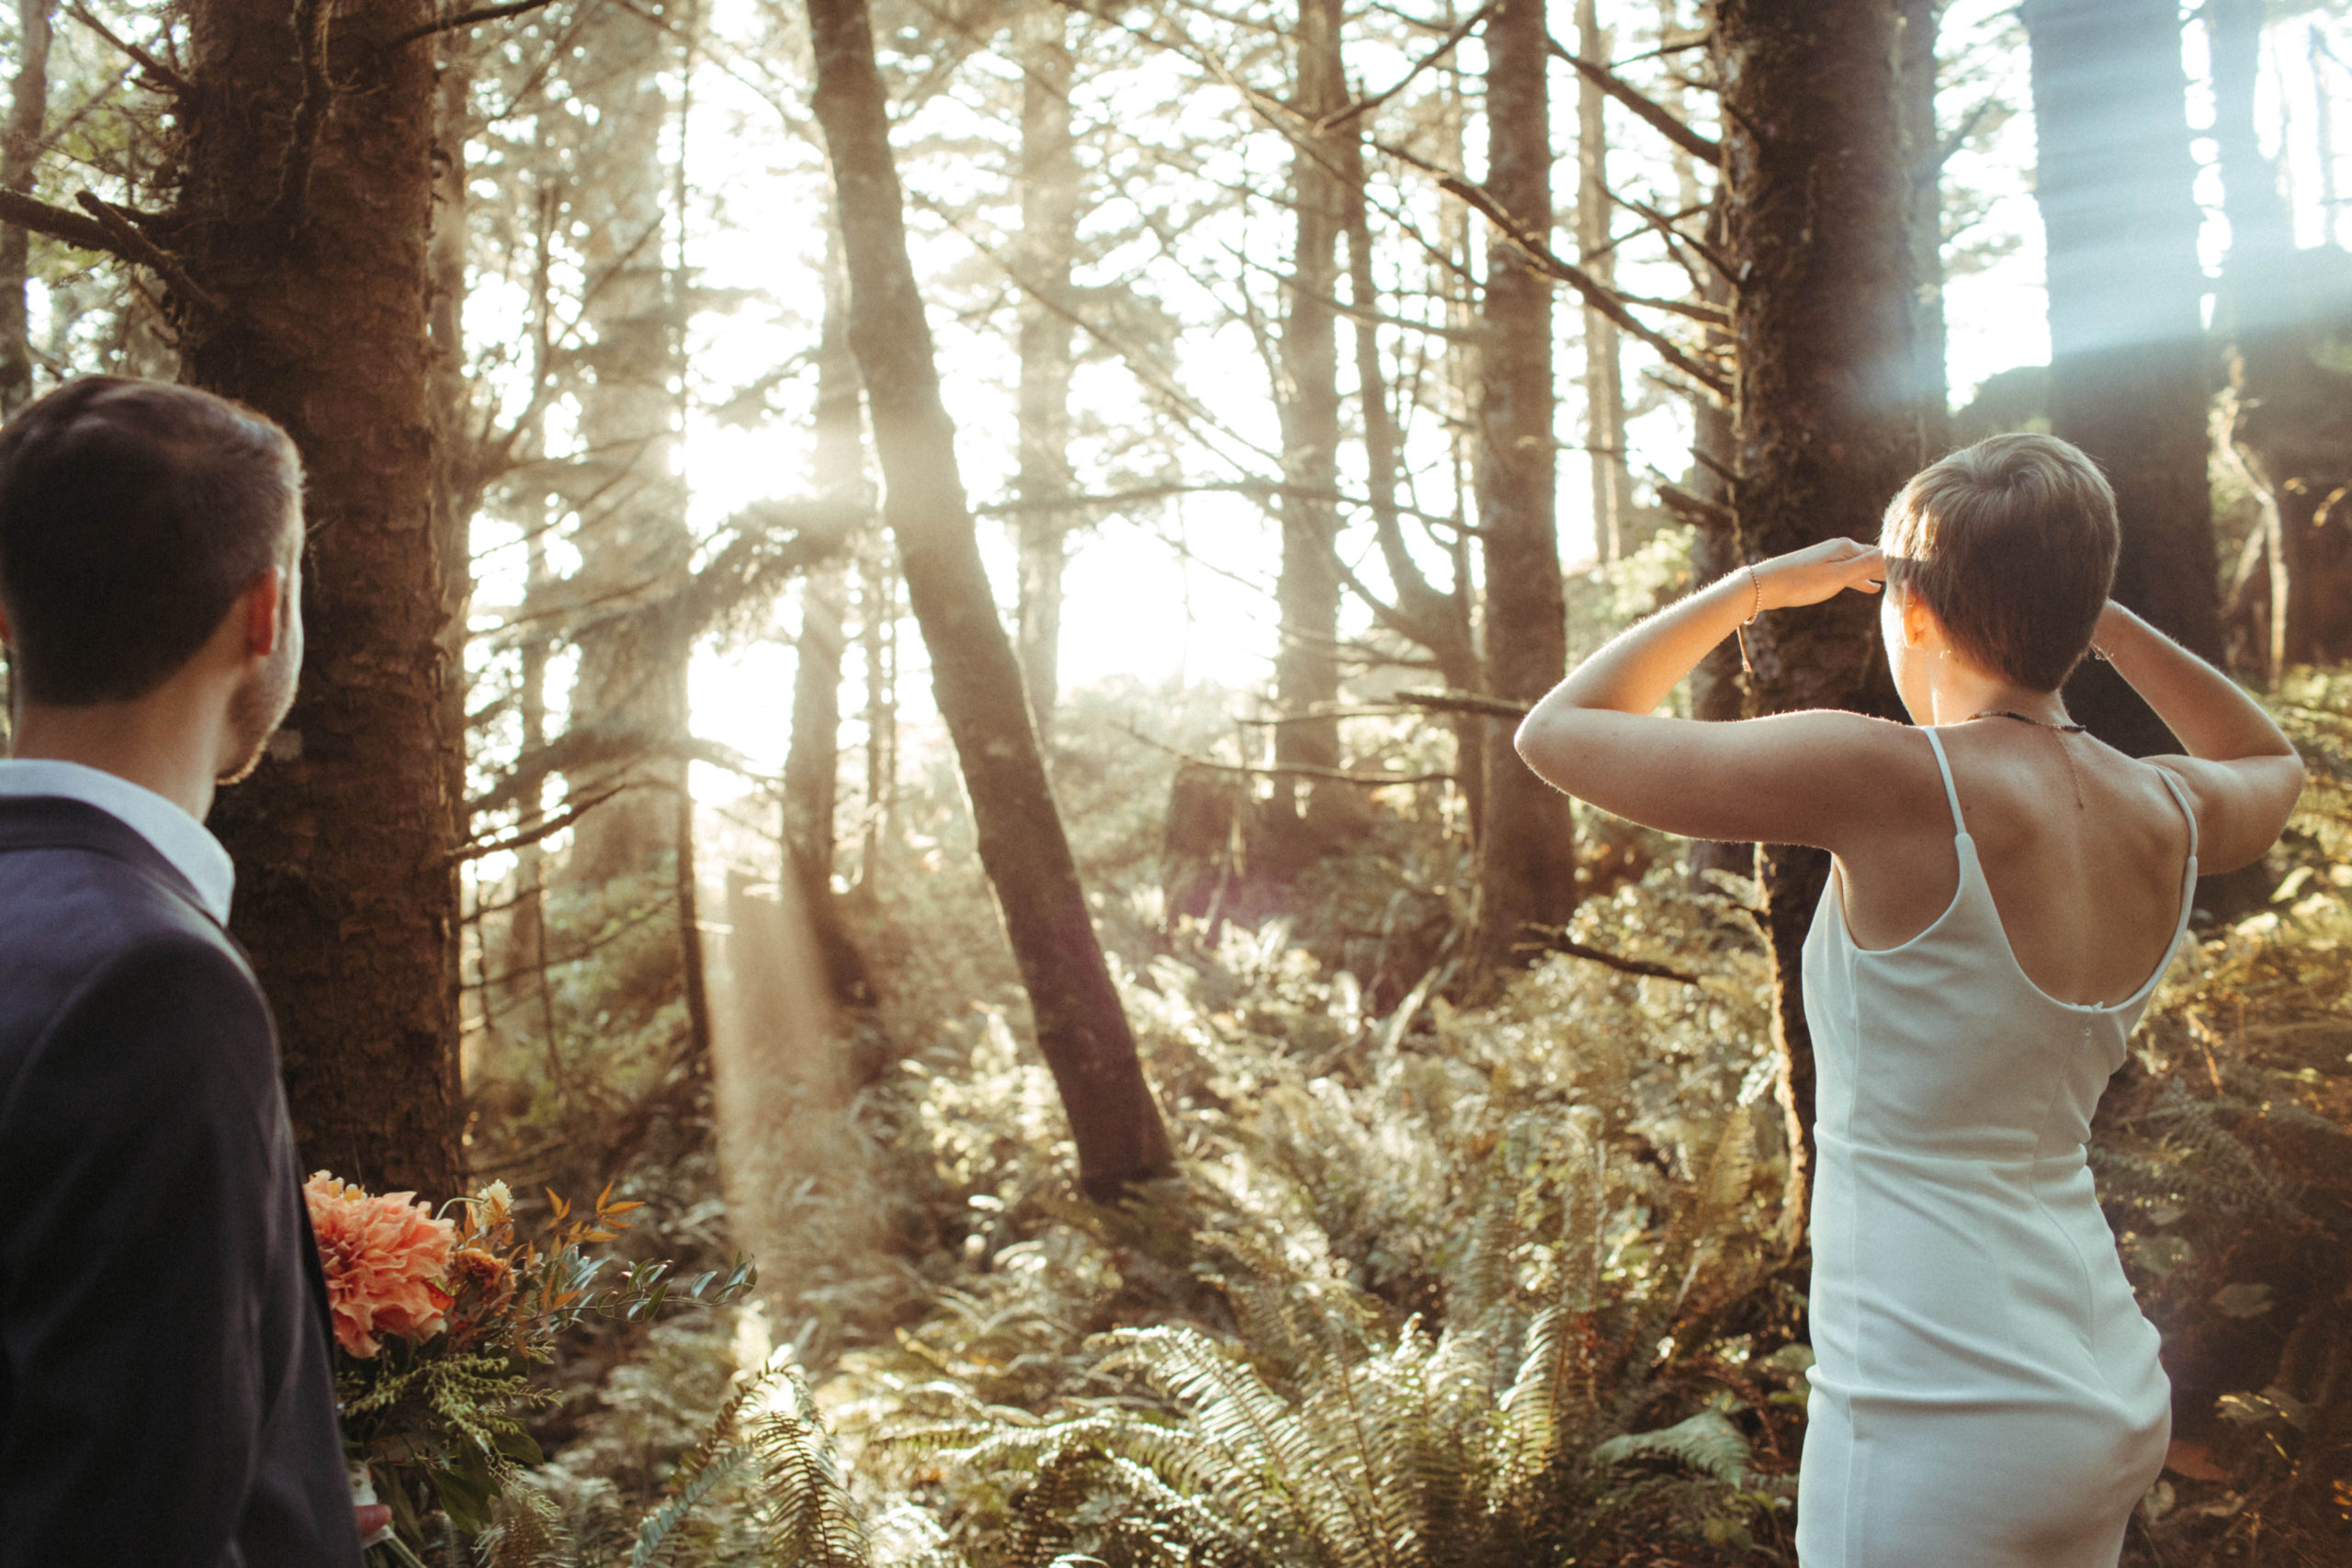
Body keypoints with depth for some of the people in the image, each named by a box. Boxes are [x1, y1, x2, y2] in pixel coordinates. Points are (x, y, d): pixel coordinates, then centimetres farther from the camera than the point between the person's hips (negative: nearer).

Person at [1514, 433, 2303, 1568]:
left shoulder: (1896, 783, -20)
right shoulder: (2168, 819, 0)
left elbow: (1557, 730, -12)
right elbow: (2269, 761, 27)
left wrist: (1757, 586, -1)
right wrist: (2090, 612, 17)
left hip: (1942, 1427, -7)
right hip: (2108, 1404, 7)